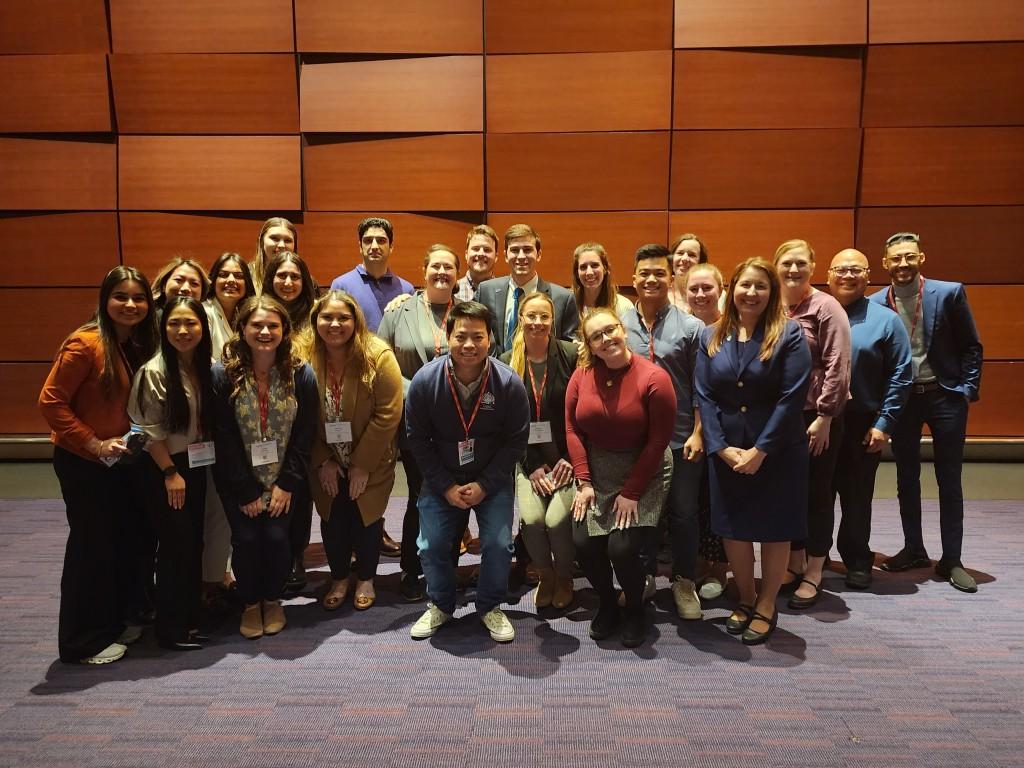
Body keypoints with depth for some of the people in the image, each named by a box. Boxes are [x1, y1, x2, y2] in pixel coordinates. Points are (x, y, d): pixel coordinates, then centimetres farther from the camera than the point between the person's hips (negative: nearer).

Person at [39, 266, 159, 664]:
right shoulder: (85, 343, -18)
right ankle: (83, 642, 18)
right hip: (82, 462, -7)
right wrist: (93, 443, -19)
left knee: (125, 539, 14)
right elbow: (50, 401, -18)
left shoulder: (140, 344, 4)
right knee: (92, 545, 2)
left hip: (120, 459, 7)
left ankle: (117, 621, 33)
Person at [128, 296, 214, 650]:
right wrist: (170, 472, -13)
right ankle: (171, 627, 14)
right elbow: (149, 429, -13)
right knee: (176, 543, -2)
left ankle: (191, 617, 25)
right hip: (163, 469, -6)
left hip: (197, 465, 6)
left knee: (194, 541, 12)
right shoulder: (154, 372, -15)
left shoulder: (208, 368, 2)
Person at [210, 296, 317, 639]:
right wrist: (247, 491, -11)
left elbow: (305, 434, -6)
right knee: (246, 538, -5)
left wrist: (286, 485, -10)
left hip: (281, 478, 1)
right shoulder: (222, 375, -13)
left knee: (276, 536, -7)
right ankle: (250, 603, 22)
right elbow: (224, 439, -11)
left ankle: (273, 600, 21)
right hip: (238, 479, 0)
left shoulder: (301, 374, -9)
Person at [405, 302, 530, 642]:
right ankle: (441, 605, 24)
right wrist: (446, 486, -11)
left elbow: (515, 441, -8)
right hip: (441, 479, 1)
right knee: (431, 545, -6)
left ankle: (491, 607, 17)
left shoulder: (509, 383, -17)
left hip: (492, 480, -1)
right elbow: (418, 439, -6)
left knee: (498, 544, -12)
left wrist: (484, 485, -13)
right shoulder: (424, 380, -16)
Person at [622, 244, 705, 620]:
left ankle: (684, 581, 26)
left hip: (680, 438, -1)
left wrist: (697, 432, -8)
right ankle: (644, 576, 31)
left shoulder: (690, 327, -2)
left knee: (684, 513, 8)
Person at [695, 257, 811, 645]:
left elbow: (792, 397, -12)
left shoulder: (789, 334, -6)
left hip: (777, 451, -3)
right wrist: (722, 448, -11)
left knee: (774, 528, 8)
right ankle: (746, 599, 31)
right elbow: (704, 396, 0)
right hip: (726, 452, 3)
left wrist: (760, 450, -16)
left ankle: (766, 606, 27)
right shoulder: (710, 336, 5)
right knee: (732, 527, 11)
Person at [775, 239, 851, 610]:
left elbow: (838, 367, -13)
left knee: (817, 493, 7)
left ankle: (813, 574, 20)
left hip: (818, 416, -4)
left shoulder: (825, 306, -9)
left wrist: (824, 417, -16)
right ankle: (795, 564, 29)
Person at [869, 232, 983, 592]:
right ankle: (914, 550, 27)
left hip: (944, 396, -1)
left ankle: (951, 560, 15)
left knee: (949, 481, 5)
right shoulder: (875, 303, -4)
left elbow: (971, 347, -1)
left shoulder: (949, 293, -7)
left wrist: (968, 391, -6)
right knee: (906, 479, 12)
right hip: (901, 399, 2)